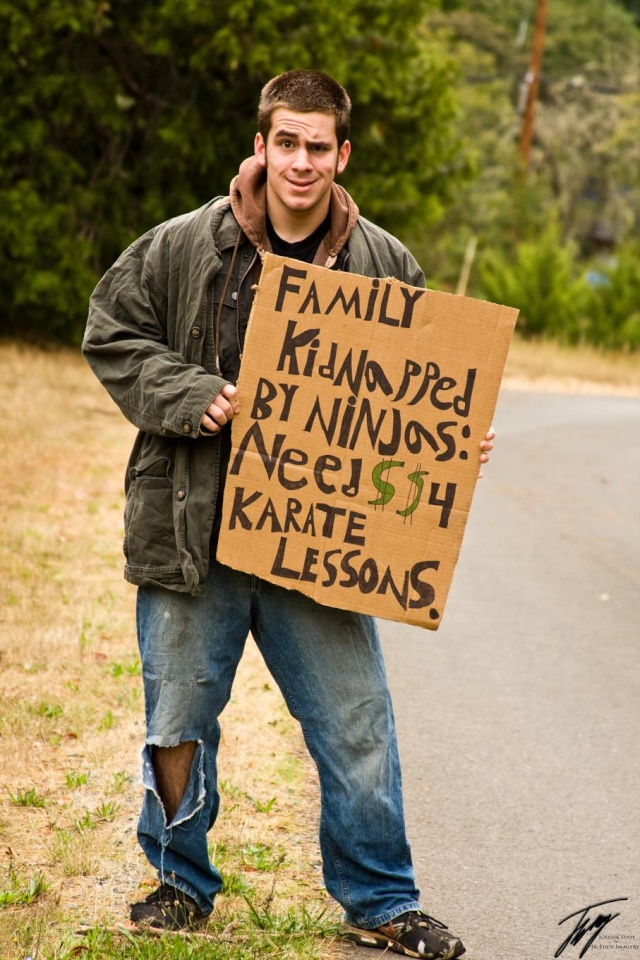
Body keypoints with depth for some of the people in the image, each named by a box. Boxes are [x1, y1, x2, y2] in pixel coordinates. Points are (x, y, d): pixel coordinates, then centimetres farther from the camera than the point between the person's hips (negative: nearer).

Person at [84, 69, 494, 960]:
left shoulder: (384, 265, 1)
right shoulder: (182, 247, -4)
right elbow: (112, 335, 2)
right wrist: (193, 396, -13)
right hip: (193, 528, -1)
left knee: (358, 725, 5)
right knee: (180, 719, 12)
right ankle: (181, 882, 33)